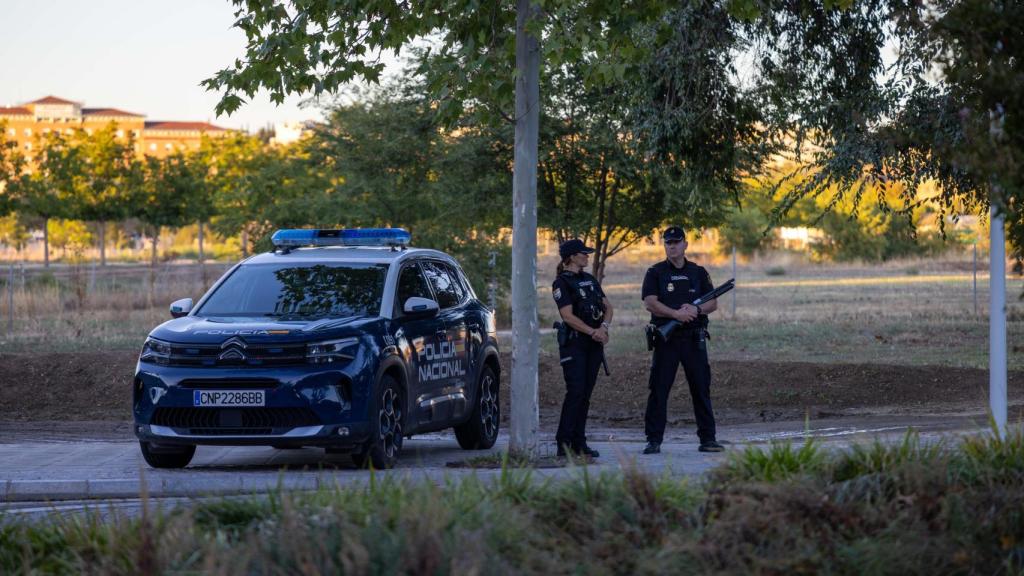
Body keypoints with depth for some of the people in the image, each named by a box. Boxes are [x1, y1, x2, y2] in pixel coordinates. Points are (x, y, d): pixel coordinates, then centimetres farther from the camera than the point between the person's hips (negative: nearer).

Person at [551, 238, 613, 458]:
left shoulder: (590, 280, 16)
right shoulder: (561, 283, -6)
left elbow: (607, 306, 14)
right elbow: (568, 316, -14)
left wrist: (604, 327, -5)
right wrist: (592, 331, -17)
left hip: (594, 344, 7)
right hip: (573, 342, -7)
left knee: (586, 393, 5)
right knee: (575, 391, -14)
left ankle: (579, 443, 8)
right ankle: (564, 443, -12)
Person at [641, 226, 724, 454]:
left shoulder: (698, 272, 11)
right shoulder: (655, 273, 4)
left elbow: (713, 303, 7)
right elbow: (650, 303, -9)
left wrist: (696, 310, -13)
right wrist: (676, 314, -20)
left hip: (694, 338, 2)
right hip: (666, 338, -2)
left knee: (701, 388, 3)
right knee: (658, 390, -2)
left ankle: (707, 439, 8)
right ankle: (654, 440, 2)